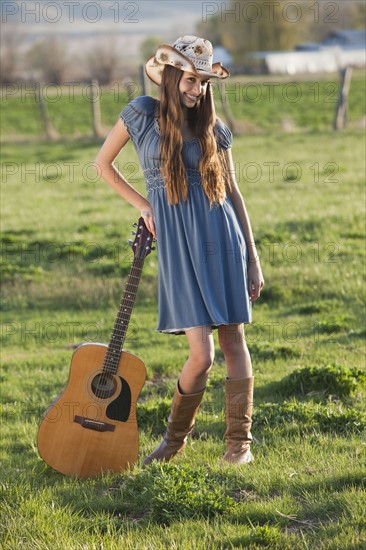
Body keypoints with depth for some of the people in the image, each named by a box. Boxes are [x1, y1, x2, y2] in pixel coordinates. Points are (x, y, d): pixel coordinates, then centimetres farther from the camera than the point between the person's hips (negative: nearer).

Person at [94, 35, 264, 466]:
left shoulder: (213, 128, 6)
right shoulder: (142, 114, 1)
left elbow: (233, 193, 10)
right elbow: (103, 164, 13)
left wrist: (253, 261, 8)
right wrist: (141, 206, 4)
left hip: (221, 237, 2)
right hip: (177, 245, -2)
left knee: (233, 341, 4)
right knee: (201, 354, -9)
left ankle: (239, 441, 17)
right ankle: (175, 436, 15)